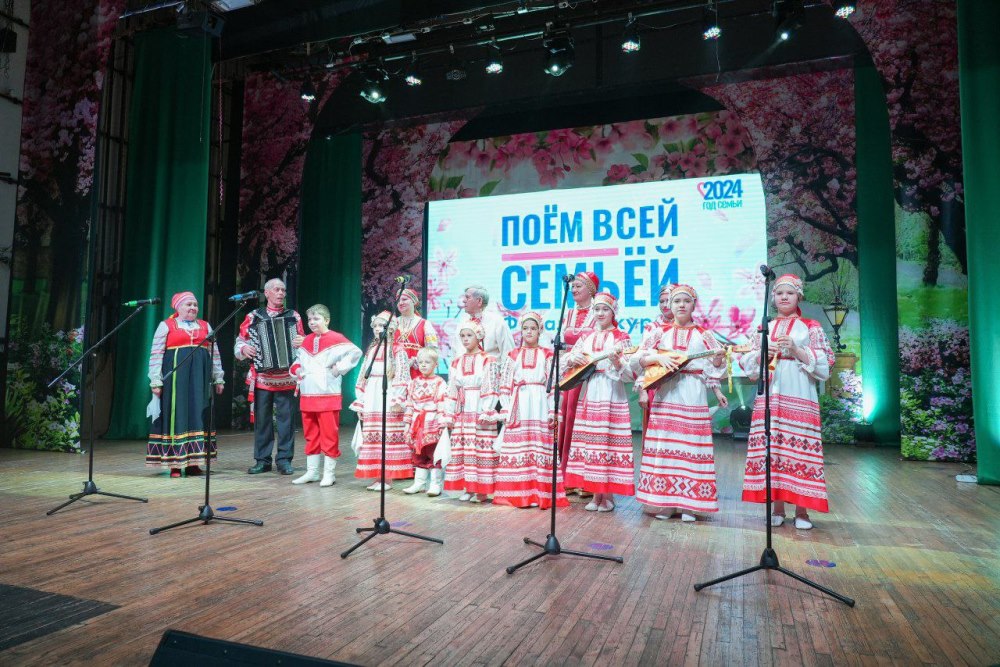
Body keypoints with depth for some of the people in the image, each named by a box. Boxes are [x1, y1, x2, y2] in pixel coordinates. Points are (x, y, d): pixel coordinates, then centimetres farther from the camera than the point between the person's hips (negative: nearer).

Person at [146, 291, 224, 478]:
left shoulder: (205, 326, 16)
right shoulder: (166, 326, 5)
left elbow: (215, 354, 16)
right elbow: (156, 355, 1)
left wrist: (218, 379, 13)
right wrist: (155, 381, -6)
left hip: (199, 380, 3)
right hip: (175, 378, -3)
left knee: (197, 416, 3)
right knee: (176, 416, -2)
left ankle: (193, 463, 9)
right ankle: (175, 464, 4)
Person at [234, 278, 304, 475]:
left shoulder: (293, 316, 8)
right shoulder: (254, 316, 8)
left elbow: (303, 342, 7)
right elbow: (239, 342, 11)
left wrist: (301, 343, -15)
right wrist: (244, 349, -11)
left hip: (286, 377, -1)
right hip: (262, 377, 1)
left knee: (286, 418, 1)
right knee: (262, 419, 5)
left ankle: (284, 460, 9)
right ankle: (262, 460, 16)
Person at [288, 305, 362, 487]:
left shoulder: (335, 339, -7)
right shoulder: (307, 341, 14)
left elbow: (355, 352, -15)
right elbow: (298, 360, 28)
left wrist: (340, 367, -16)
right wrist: (296, 369, 8)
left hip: (328, 396, -7)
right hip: (307, 396, 7)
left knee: (329, 435, -2)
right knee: (310, 435, 13)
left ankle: (329, 473, 8)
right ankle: (312, 472, 23)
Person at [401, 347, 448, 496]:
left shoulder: (440, 383, -6)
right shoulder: (414, 383, 11)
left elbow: (443, 406, -11)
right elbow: (409, 405, 12)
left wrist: (442, 423, -17)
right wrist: (407, 424, 9)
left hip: (433, 425, -6)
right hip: (417, 425, 6)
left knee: (434, 454, 1)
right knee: (418, 454, 13)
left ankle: (436, 484, 10)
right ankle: (419, 483, 23)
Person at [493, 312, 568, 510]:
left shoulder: (547, 355, 7)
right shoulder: (513, 355, 12)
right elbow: (505, 385, 8)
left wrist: (553, 411, -6)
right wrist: (506, 411, 1)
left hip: (540, 407, -2)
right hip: (518, 408, 2)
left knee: (540, 448, -5)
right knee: (518, 448, -1)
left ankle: (542, 493, 1)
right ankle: (518, 493, 6)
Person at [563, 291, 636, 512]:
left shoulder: (620, 337, 1)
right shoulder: (586, 337, 13)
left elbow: (629, 372, -6)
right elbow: (567, 361, 12)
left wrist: (616, 360, -24)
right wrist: (573, 358, -9)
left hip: (611, 394, -4)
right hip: (588, 393, 5)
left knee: (608, 441, -5)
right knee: (589, 441, 5)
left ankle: (608, 496, 7)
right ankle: (596, 494, 15)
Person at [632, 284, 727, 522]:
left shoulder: (703, 335, 10)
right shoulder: (660, 333, 9)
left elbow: (714, 367, 8)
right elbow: (637, 359, 4)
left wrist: (718, 357, -13)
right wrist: (658, 357, -12)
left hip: (694, 397, 0)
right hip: (665, 395, 0)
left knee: (692, 446, -2)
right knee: (664, 445, -1)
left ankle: (688, 504, 6)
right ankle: (664, 502, 9)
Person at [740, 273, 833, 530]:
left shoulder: (811, 327, 7)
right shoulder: (764, 328, 16)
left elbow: (824, 364, 1)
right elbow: (747, 362, 14)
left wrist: (797, 350, -11)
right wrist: (762, 353, -5)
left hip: (799, 396, -3)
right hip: (769, 395, 3)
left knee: (799, 449, -5)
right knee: (770, 448, 1)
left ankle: (801, 510, 5)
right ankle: (777, 507, 10)